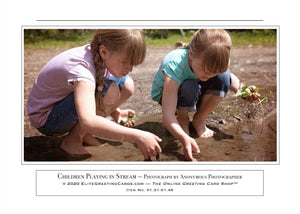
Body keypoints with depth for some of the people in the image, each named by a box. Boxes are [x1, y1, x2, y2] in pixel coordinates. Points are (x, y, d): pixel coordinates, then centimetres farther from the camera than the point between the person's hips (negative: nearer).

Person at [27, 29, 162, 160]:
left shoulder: (99, 55, -10)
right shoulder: (81, 68, -35)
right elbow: (88, 122, -51)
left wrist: (115, 112, -10)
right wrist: (137, 137, -52)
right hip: (46, 119, -8)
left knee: (126, 84, -6)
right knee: (108, 90, -31)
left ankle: (83, 134, 2)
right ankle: (72, 140, -11)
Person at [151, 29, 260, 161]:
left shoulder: (214, 62, -25)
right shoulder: (175, 66, -40)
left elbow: (230, 78, 1)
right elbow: (167, 116, -45)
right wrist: (184, 139, -61)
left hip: (195, 96, 5)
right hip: (166, 94, -4)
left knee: (223, 77, -23)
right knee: (189, 88, -39)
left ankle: (199, 120, -5)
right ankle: (182, 118, -5)